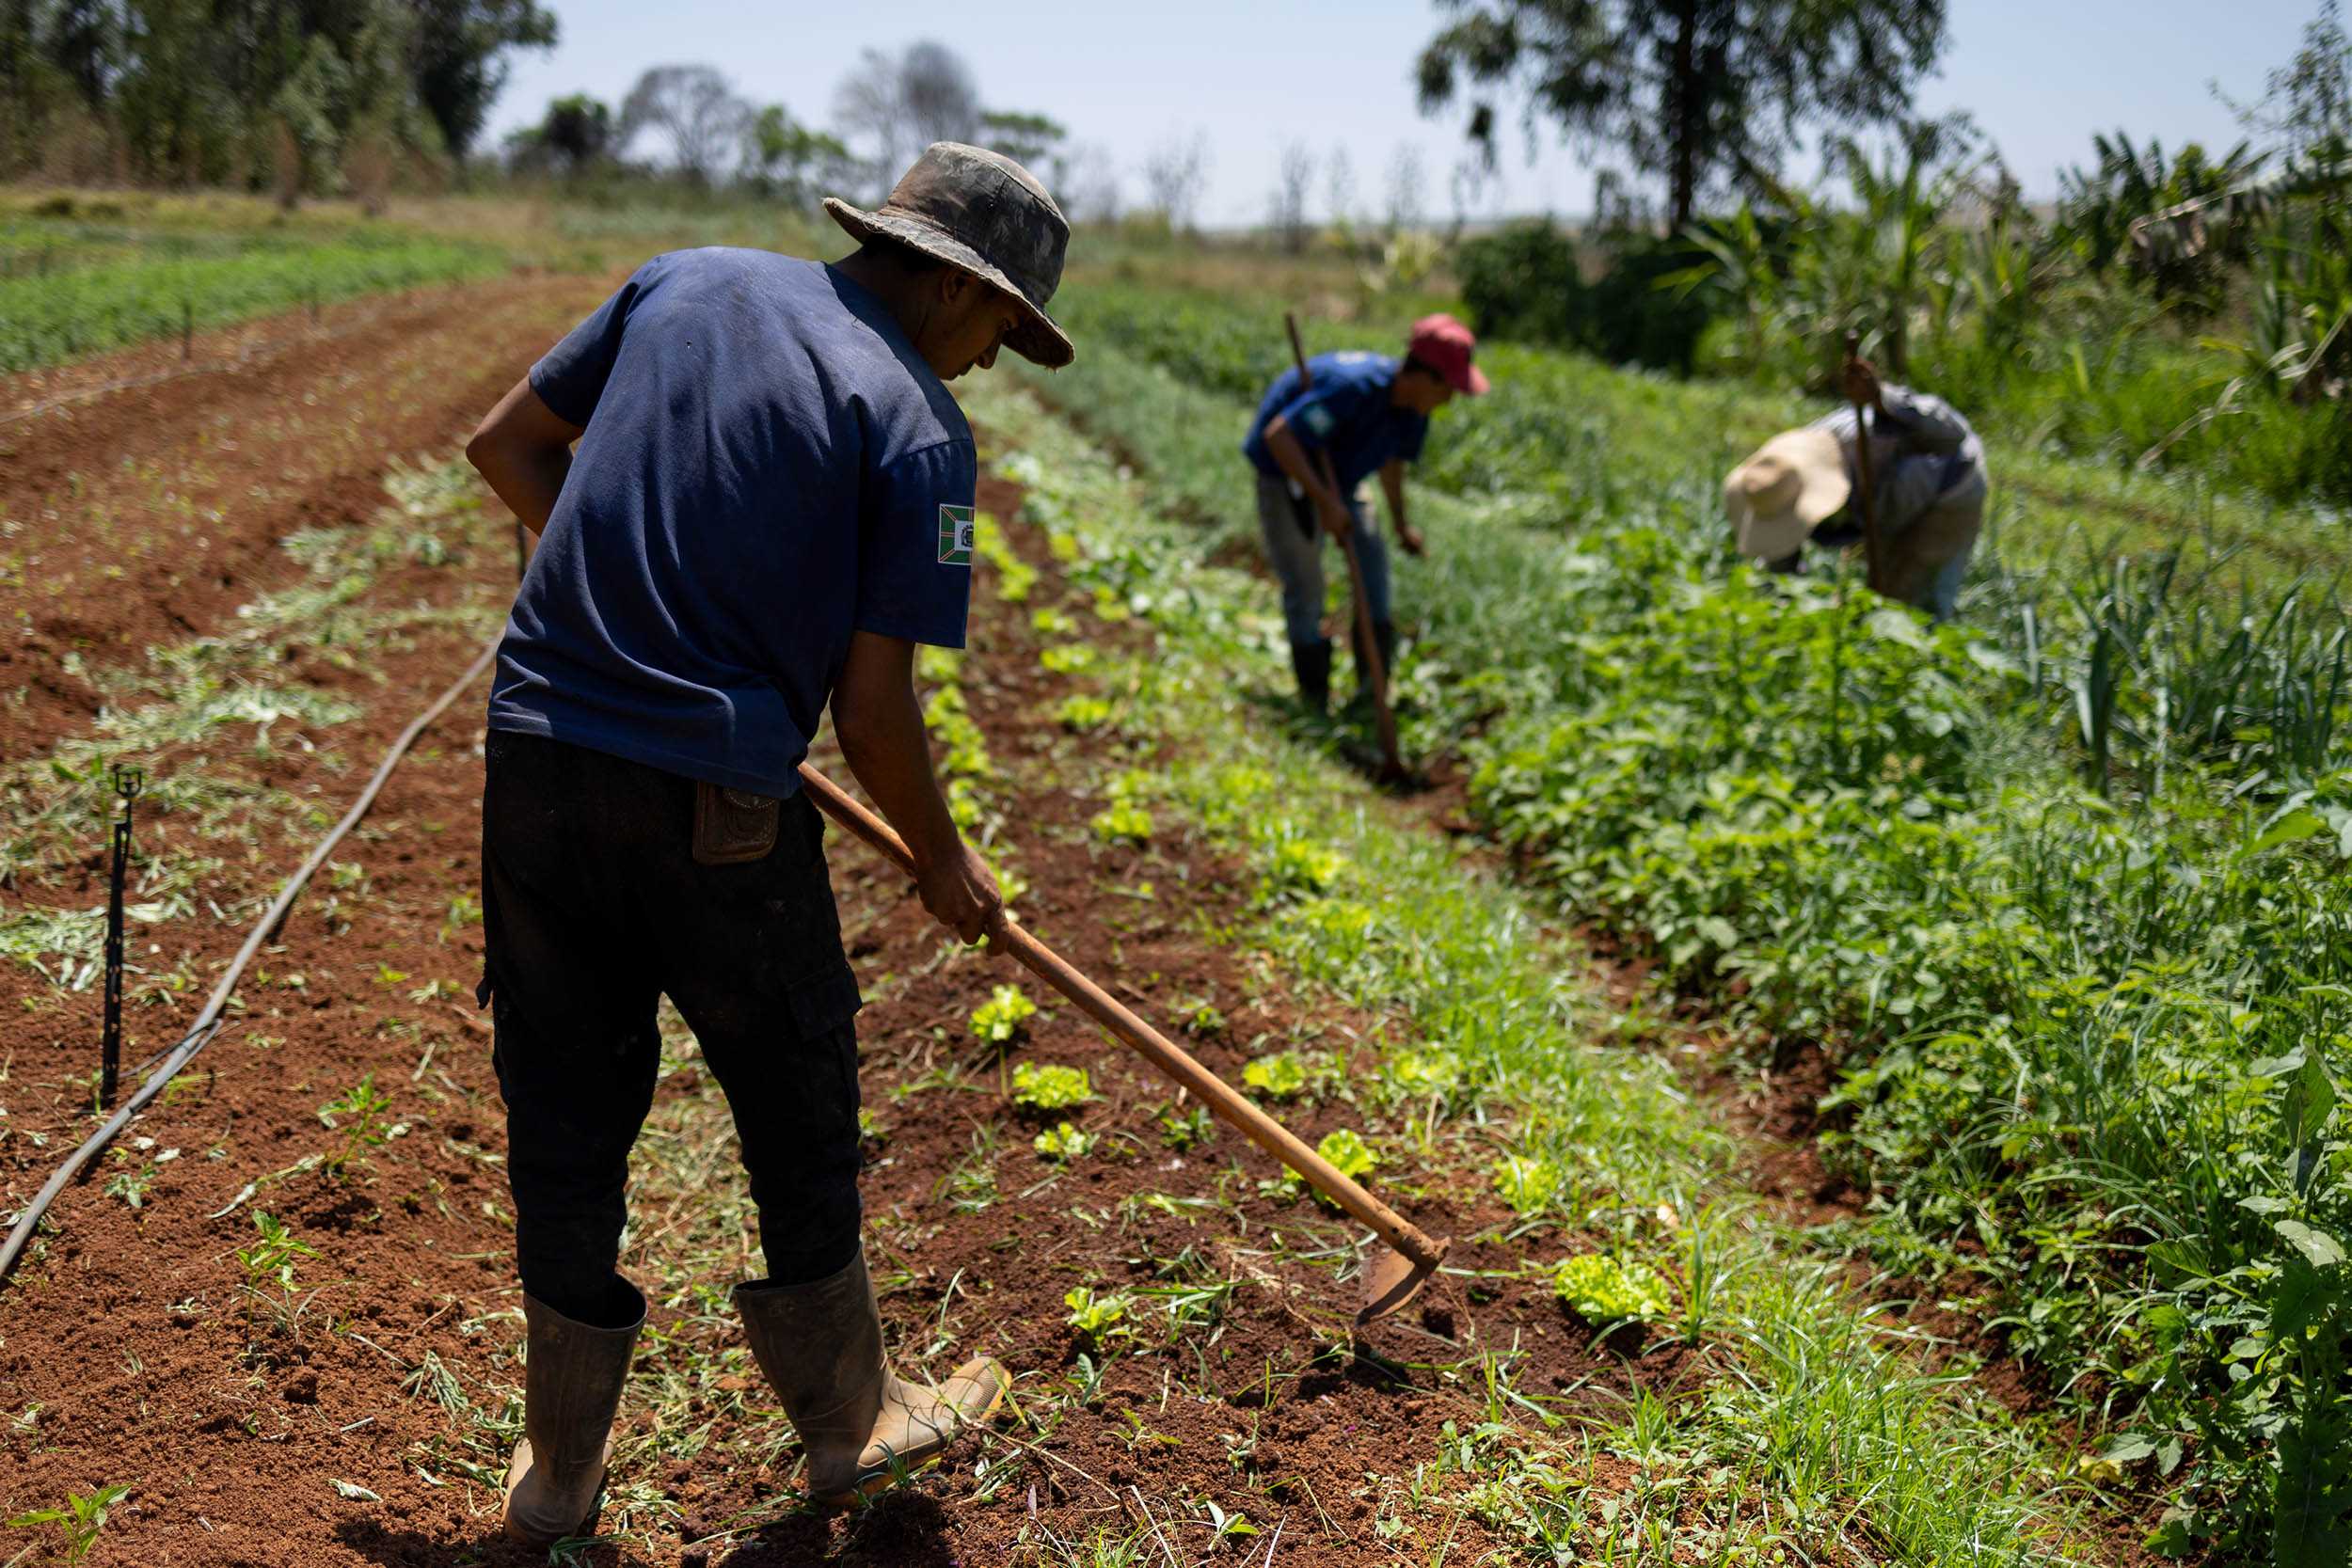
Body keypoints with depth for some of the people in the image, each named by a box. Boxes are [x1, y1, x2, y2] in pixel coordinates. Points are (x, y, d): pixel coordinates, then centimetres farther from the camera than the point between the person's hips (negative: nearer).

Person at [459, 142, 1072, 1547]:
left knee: (565, 1118, 17)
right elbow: (873, 706, -9)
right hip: (712, 805, -5)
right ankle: (850, 1420, 36)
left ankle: (562, 1469, 32)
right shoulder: (920, 427, -7)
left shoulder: (688, 279, 9)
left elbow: (509, 447, 15)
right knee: (799, 1116, 16)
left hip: (536, 758, 5)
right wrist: (943, 861, 7)